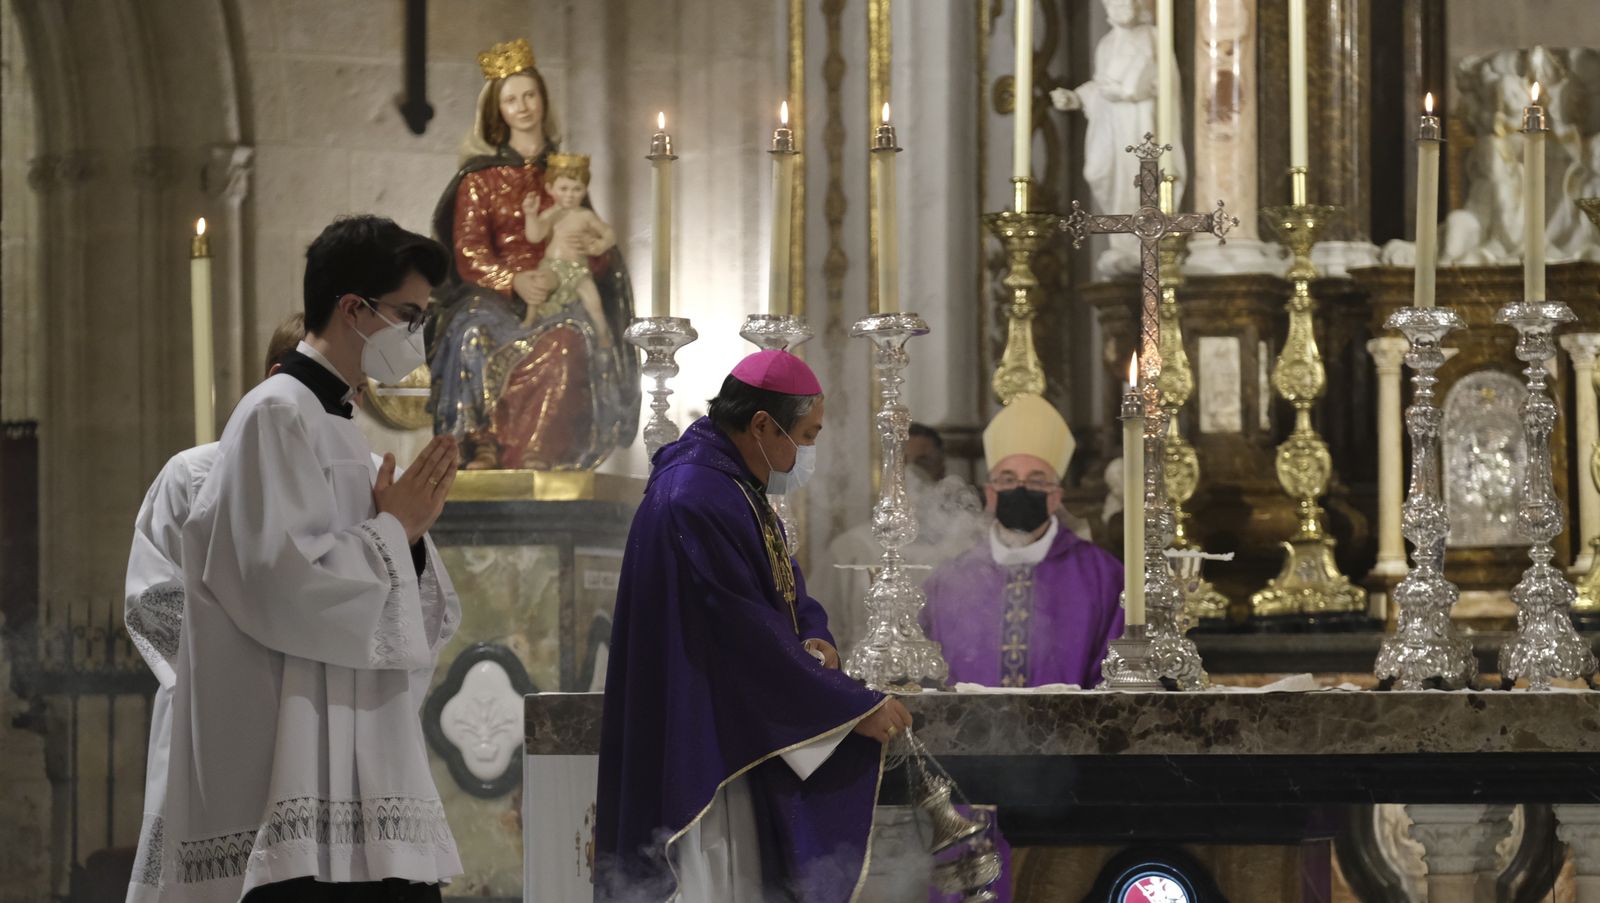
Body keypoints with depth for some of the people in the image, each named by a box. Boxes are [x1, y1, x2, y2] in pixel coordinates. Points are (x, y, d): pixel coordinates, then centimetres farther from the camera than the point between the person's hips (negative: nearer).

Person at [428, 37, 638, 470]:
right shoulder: (479, 179, 11)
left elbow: (599, 256, 17)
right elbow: (469, 255, 0)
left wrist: (587, 251, -10)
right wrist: (515, 281, -21)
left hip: (559, 295, 1)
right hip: (495, 295, -1)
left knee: (571, 338, -35)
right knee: (477, 334, -37)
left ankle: (530, 450, -35)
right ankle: (483, 444, -31)